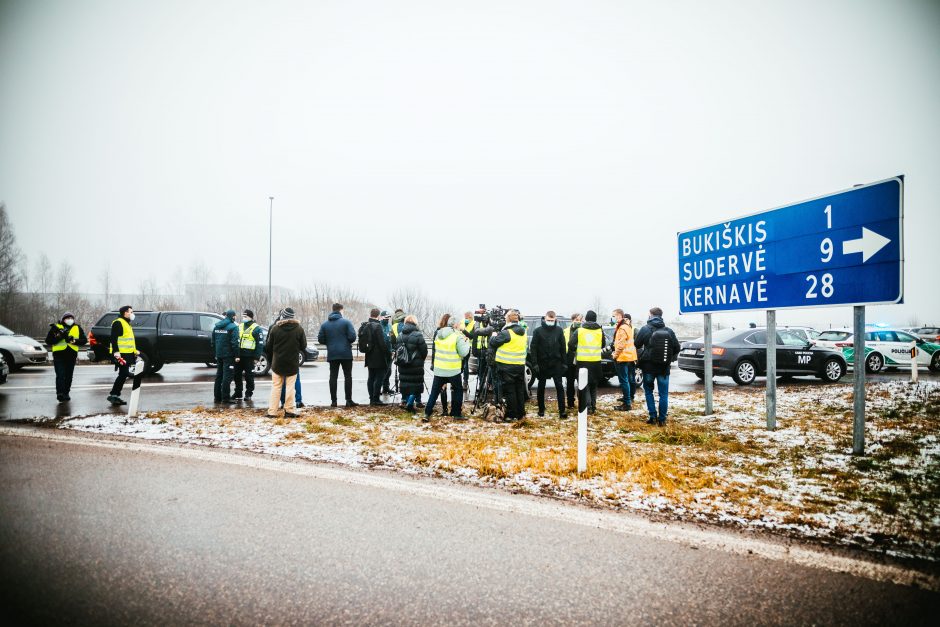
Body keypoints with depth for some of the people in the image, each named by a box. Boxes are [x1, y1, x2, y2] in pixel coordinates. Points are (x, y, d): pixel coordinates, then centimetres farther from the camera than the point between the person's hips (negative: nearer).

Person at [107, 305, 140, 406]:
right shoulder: (118, 323, -9)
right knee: (123, 374, -12)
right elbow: (114, 339, -17)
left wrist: (135, 351, 28)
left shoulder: (127, 323, 23)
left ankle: (115, 395, 16)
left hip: (128, 353, 10)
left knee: (123, 375, 11)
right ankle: (114, 395, -6)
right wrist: (116, 352, -25)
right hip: (121, 354, -10)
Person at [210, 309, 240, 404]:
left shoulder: (216, 326, 11)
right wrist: (237, 355, -14)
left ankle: (217, 397, 17)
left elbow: (212, 341, 16)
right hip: (228, 355, -7)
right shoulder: (233, 327, -12)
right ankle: (225, 397, -3)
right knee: (227, 376, -3)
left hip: (219, 355, 7)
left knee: (219, 375, 14)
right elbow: (234, 342, -18)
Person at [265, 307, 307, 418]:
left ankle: (272, 412, 9)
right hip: (293, 364, 0)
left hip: (277, 363, 0)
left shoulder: (275, 328, -9)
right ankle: (290, 410, 6)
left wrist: (270, 360, 15)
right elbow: (303, 346, -2)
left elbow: (268, 346, -1)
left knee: (276, 387, 9)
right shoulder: (299, 329, -9)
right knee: (290, 387, 6)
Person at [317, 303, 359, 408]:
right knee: (348, 376, 4)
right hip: (346, 354, -3)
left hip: (332, 354, 3)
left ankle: (333, 401, 7)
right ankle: (349, 400, 3)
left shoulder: (325, 324, 5)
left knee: (333, 377, 7)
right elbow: (352, 337, -13)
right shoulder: (346, 322, -6)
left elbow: (320, 339, 3)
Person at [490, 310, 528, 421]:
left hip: (507, 366, -6)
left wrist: (494, 336, 13)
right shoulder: (523, 332, 7)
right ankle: (521, 414, 20)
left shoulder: (506, 333, -16)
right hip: (520, 365, 7)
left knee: (509, 391, 1)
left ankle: (512, 415, 4)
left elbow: (493, 343, -9)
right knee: (519, 390, 13)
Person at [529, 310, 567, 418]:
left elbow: (563, 347, 4)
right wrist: (534, 363, -12)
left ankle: (562, 410, -1)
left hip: (556, 363, 1)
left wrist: (564, 363, 0)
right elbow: (533, 348, -6)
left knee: (559, 386, -3)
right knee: (541, 387, 9)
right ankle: (541, 409, 21)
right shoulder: (538, 331, -5)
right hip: (542, 363, -1)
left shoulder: (559, 330, 1)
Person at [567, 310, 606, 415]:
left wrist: (575, 351, 14)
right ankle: (593, 405, 21)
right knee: (593, 384, 17)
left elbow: (571, 344, -5)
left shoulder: (579, 330, -4)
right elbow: (603, 344, 11)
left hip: (582, 361, -2)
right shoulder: (600, 331, 1)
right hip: (596, 361, 2)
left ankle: (587, 406, -5)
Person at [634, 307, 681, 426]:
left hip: (649, 366, -1)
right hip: (664, 367, 1)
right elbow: (677, 348, 1)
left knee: (648, 390, 14)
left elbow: (637, 344, 2)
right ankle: (662, 419, 7)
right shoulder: (669, 331, -3)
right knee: (663, 394, 8)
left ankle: (653, 416, 6)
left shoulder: (645, 329, -9)